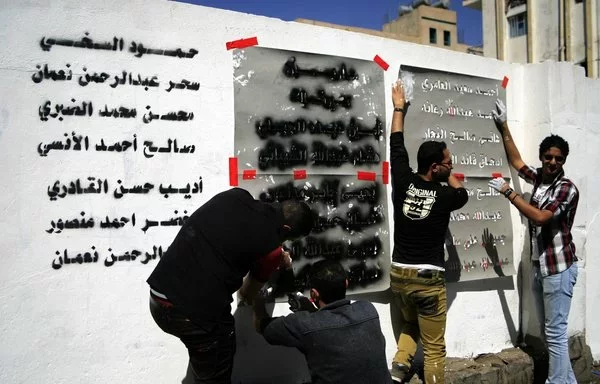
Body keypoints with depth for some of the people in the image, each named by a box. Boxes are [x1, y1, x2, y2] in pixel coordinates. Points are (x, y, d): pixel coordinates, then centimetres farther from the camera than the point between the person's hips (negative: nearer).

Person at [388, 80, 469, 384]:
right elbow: (462, 193, 14)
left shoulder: (403, 183, -5)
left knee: (410, 325, 29)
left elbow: (396, 145, 9)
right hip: (428, 277, -4)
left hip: (399, 273, 5)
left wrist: (399, 108, 20)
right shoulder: (444, 196, -12)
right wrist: (448, 175, 20)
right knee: (434, 348, 8)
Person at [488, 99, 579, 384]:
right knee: (550, 331, 13)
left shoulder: (567, 189, -12)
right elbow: (516, 161, 19)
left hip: (558, 267, -8)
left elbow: (539, 217, -22)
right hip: (540, 266, 8)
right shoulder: (539, 178, 8)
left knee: (556, 332, -6)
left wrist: (508, 192, -20)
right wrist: (503, 127, 16)